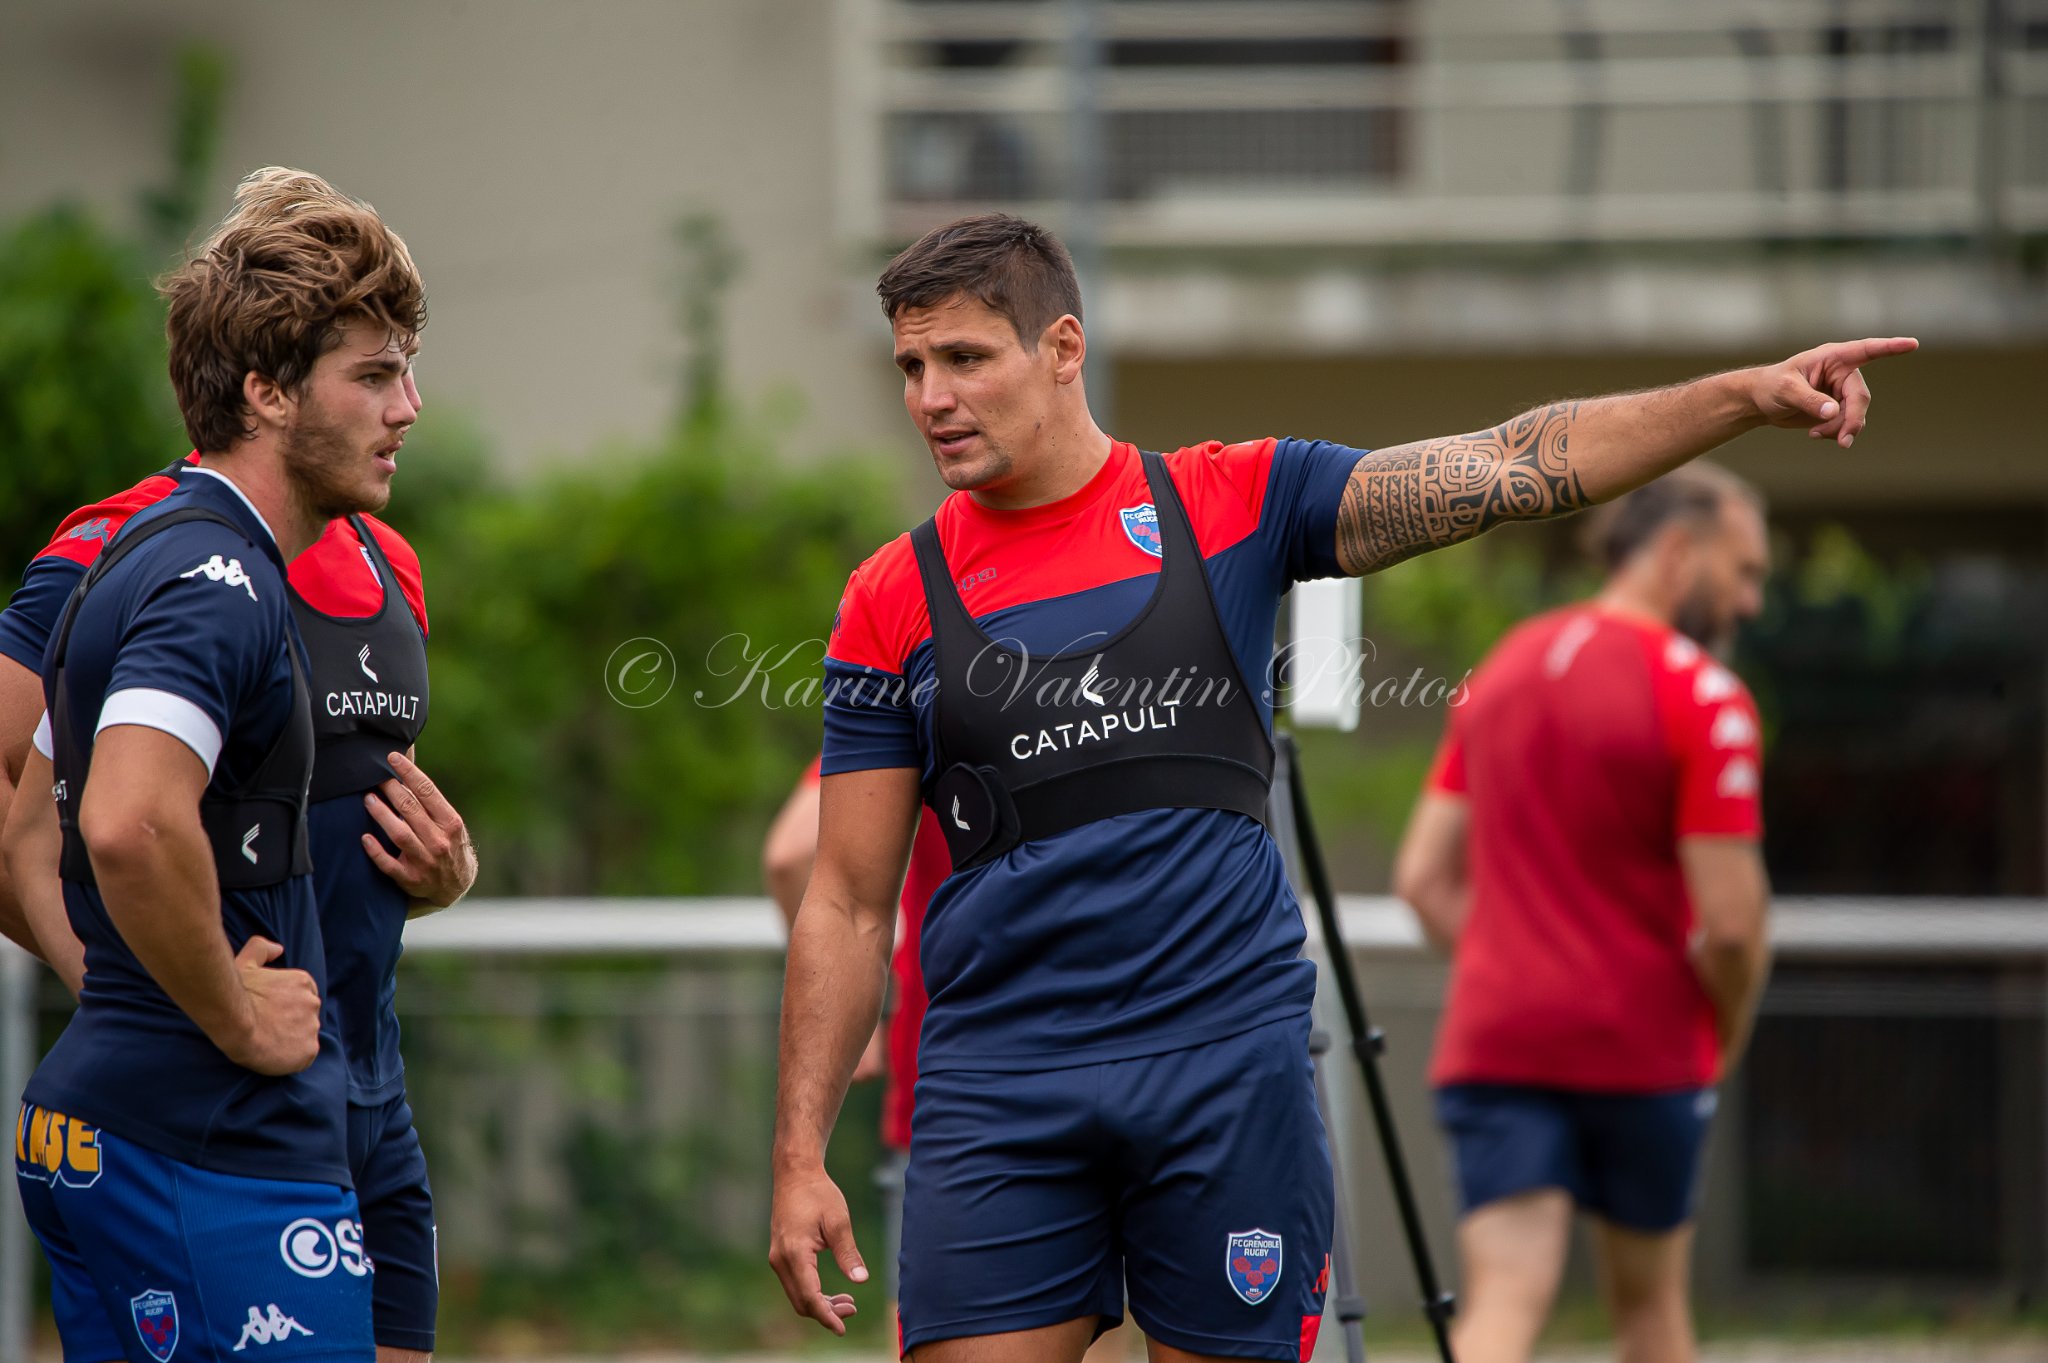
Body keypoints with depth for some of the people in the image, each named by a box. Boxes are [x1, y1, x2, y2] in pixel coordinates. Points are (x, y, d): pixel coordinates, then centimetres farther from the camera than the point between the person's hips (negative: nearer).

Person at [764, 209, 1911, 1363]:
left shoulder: (1230, 505, 5)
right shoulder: (895, 601, 7)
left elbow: (1510, 469, -1)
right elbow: (848, 903, 8)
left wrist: (1749, 395, -11)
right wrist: (801, 1156, 1)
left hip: (1229, 1058, -1)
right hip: (998, 1084, 1)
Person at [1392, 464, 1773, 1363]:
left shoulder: (1502, 671, 12)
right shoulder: (1703, 698, -10)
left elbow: (1423, 877, 13)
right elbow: (1730, 921, -14)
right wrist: (1729, 1035, 4)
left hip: (1495, 1044, 4)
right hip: (1645, 1050, -4)